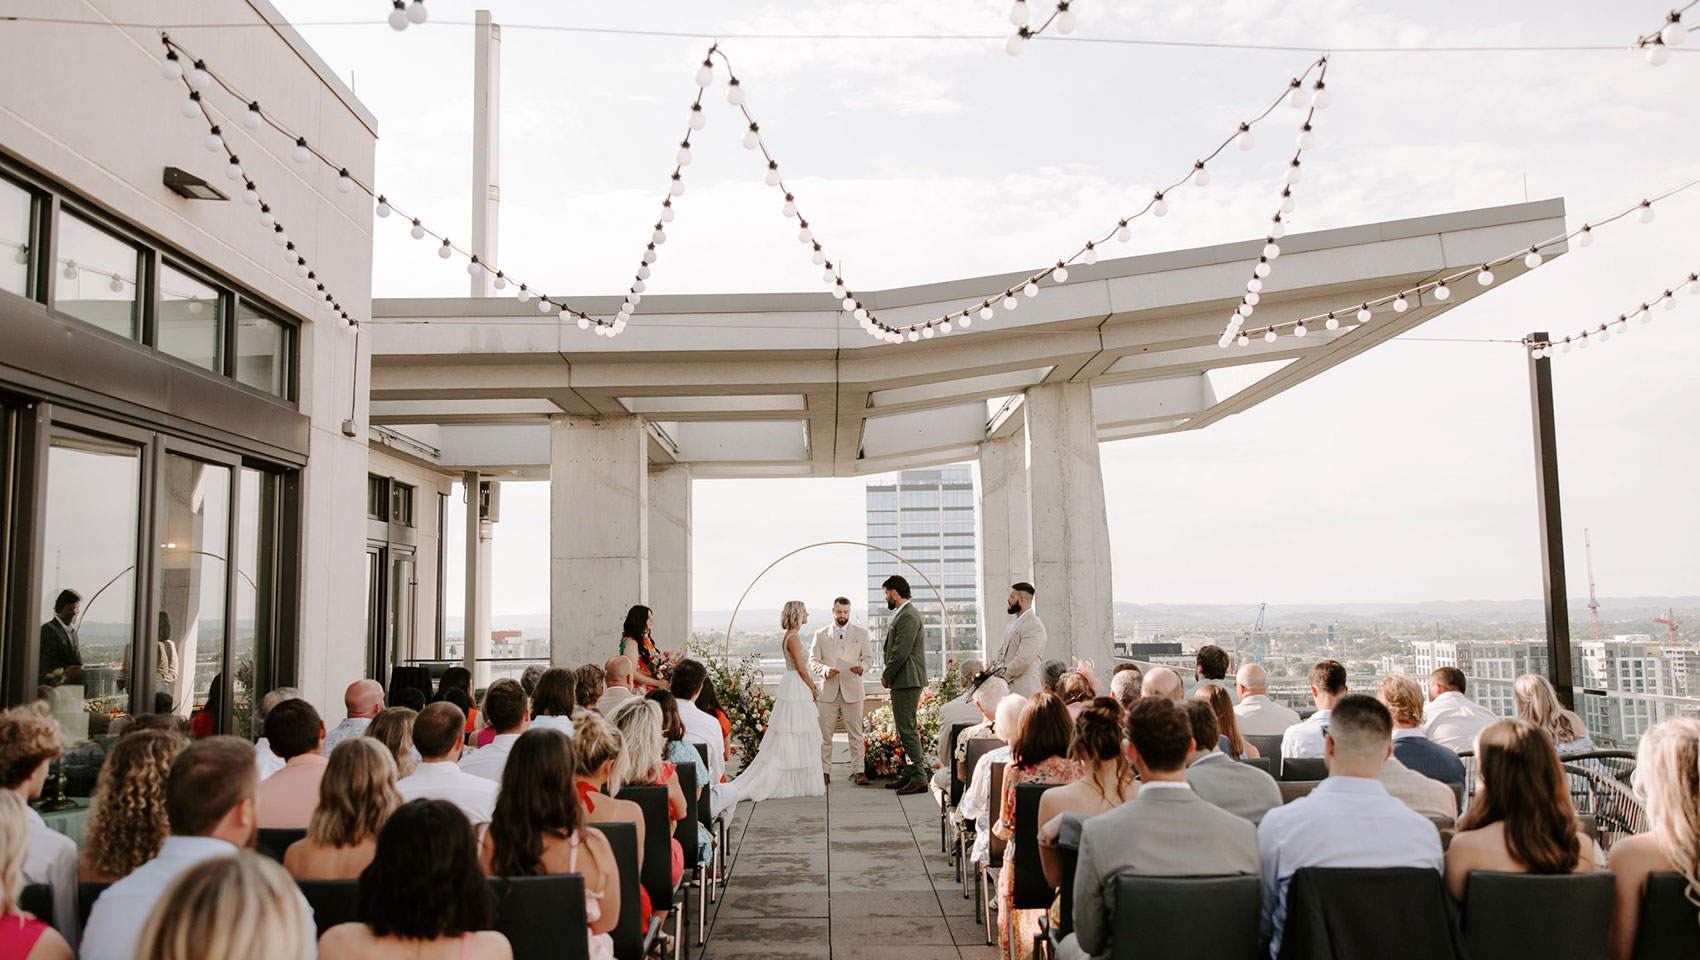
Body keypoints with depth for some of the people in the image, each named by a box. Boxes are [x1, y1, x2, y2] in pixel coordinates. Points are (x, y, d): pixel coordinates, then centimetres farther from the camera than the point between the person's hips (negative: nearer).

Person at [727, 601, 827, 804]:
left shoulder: (791, 636, 13)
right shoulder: (793, 638, -16)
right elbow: (801, 669, -16)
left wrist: (812, 686, 12)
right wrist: (813, 688, -5)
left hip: (797, 689, 10)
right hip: (797, 690, -10)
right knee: (792, 739, -4)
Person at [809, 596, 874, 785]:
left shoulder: (861, 632, 9)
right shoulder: (820, 634, 8)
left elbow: (868, 657, 8)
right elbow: (813, 661, 6)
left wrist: (862, 667, -14)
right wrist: (825, 670, -14)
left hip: (852, 690, 0)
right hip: (828, 690, 0)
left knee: (856, 733, 0)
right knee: (825, 733, 2)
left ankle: (858, 771, 6)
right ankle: (824, 771, 8)